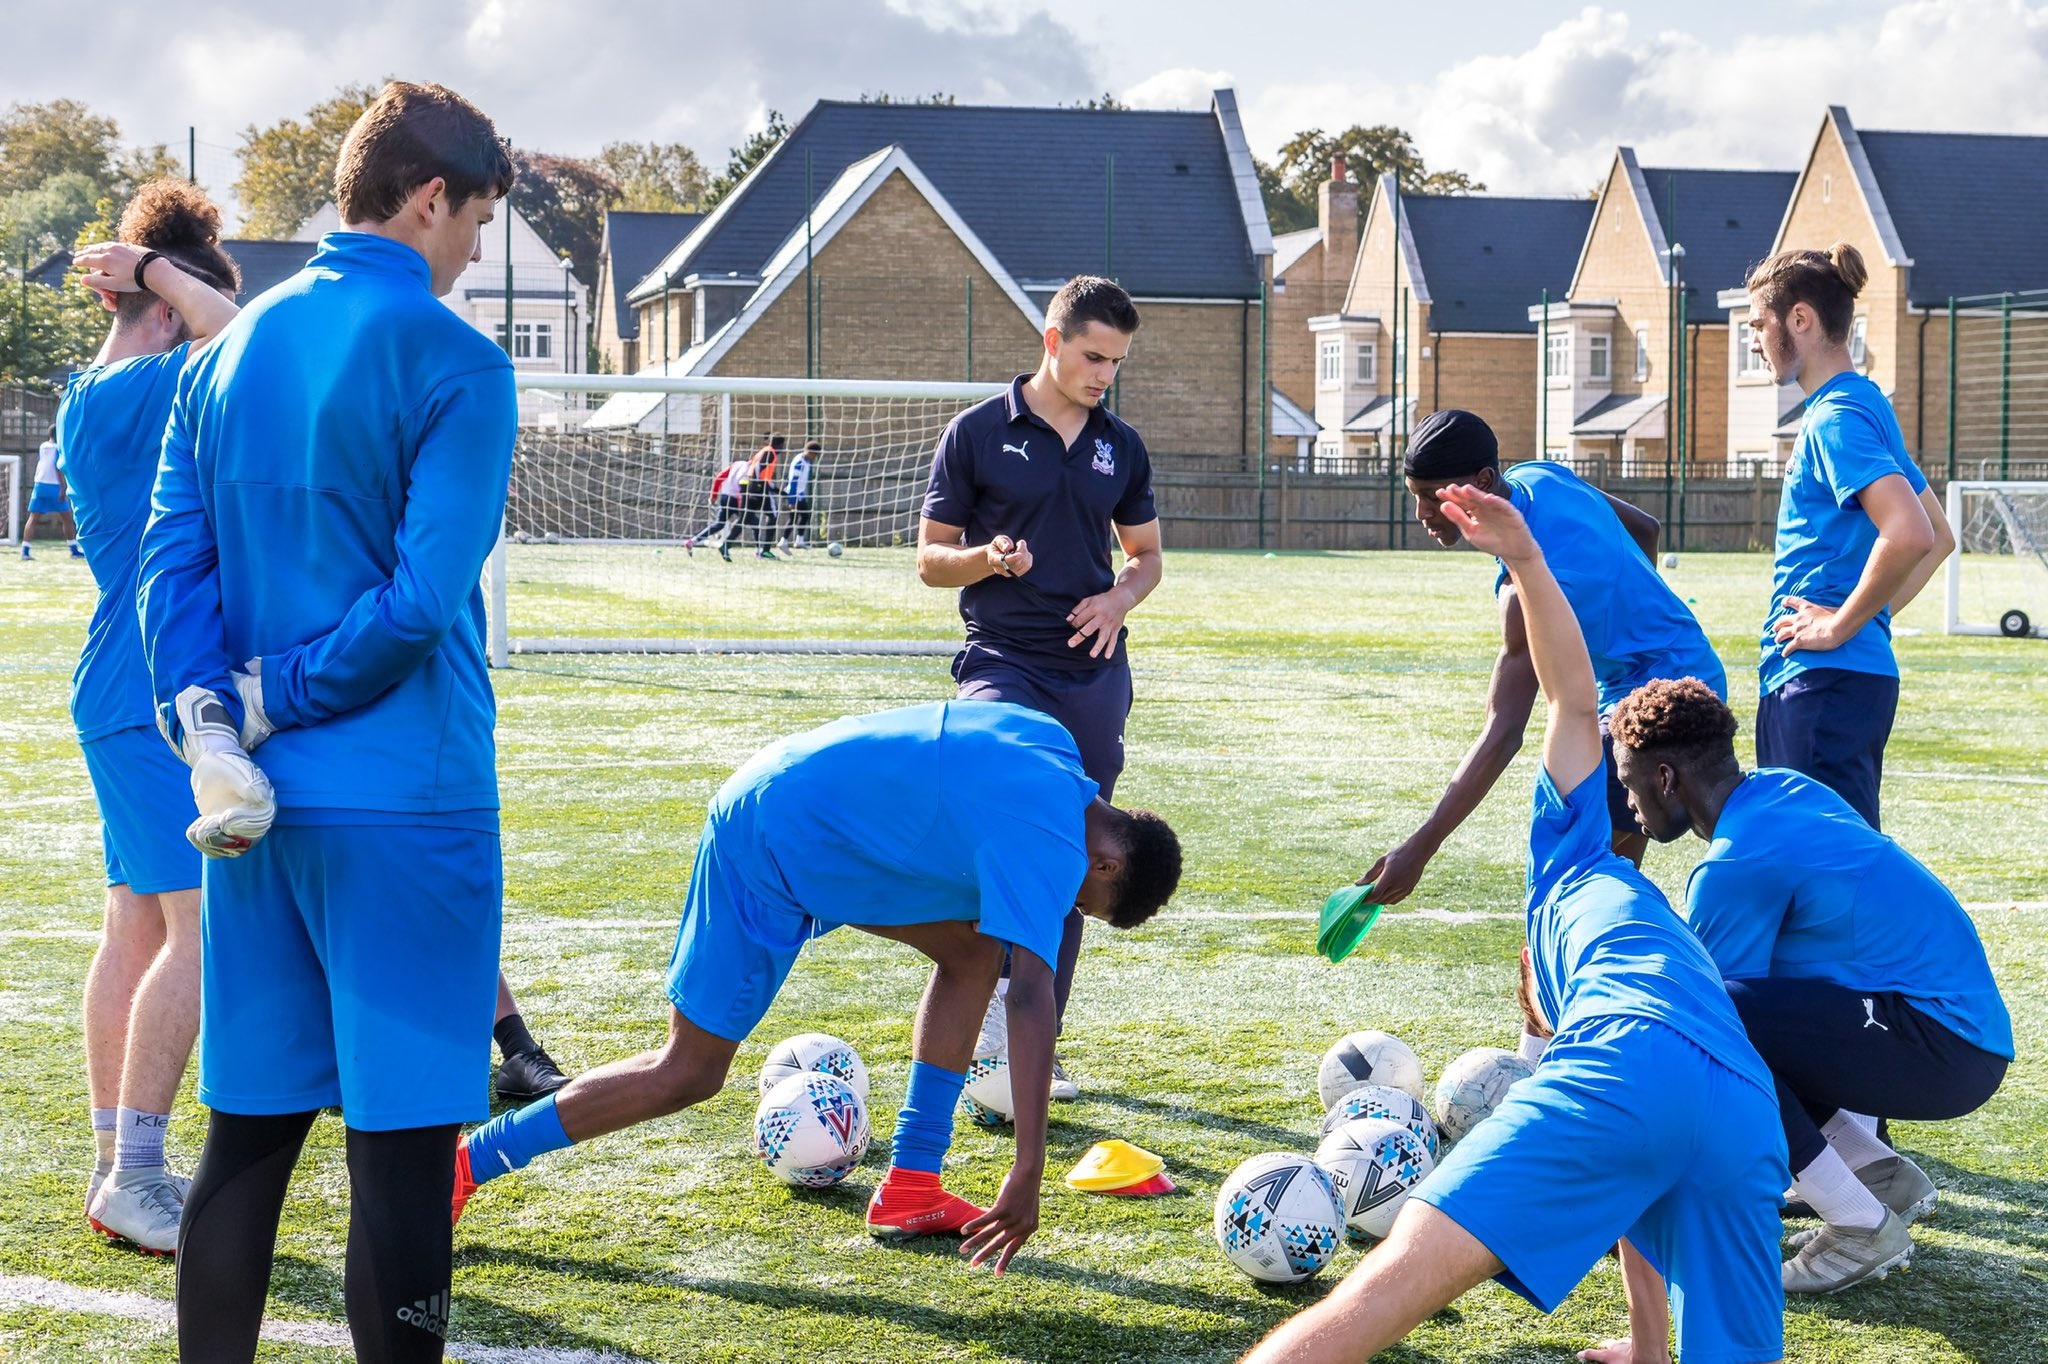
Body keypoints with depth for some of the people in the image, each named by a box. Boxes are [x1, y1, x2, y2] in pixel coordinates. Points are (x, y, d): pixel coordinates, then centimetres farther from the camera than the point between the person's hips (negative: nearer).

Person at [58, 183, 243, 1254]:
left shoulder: (98, 401, 16)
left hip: (130, 697, 11)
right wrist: (156, 269, -11)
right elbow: (245, 340, -23)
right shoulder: (120, 394, -14)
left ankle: (117, 1168, 15)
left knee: (136, 929, 11)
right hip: (155, 700, -11)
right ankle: (133, 1178, -9)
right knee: (197, 931, -10)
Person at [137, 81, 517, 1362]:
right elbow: (423, 599, -17)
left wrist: (206, 713, -5)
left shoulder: (229, 351, 12)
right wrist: (275, 702, -7)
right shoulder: (453, 361, -9)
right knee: (404, 1147, 0)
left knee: (251, 1133, 14)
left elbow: (173, 559, 5)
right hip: (405, 803, -6)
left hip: (254, 809, 7)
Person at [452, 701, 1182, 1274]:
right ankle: (461, 1168, 5)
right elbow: (1031, 999, -31)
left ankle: (910, 1187, 9)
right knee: (690, 1073, -2)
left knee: (974, 947, 7)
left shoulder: (1052, 743, 3)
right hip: (770, 851, -10)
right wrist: (1028, 1172, -33)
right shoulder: (1052, 841, -23)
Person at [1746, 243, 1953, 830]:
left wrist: (1841, 625, -17)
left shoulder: (1836, 418, -13)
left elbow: (1910, 535, -28)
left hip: (1826, 682, -10)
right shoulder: (1863, 403, 18)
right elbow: (1940, 538, 26)